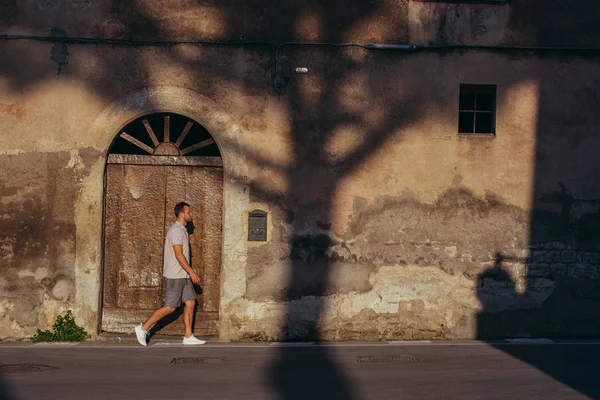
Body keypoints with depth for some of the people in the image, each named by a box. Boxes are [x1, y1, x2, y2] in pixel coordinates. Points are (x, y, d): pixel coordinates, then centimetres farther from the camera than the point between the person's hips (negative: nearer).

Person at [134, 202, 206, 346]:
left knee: (190, 302, 5)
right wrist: (192, 273, -21)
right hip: (175, 276, -10)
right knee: (170, 307, -5)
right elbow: (179, 255, -22)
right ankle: (143, 328, 4)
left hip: (183, 276, 10)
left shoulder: (182, 230, 15)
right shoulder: (176, 230, -17)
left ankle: (188, 337, 8)